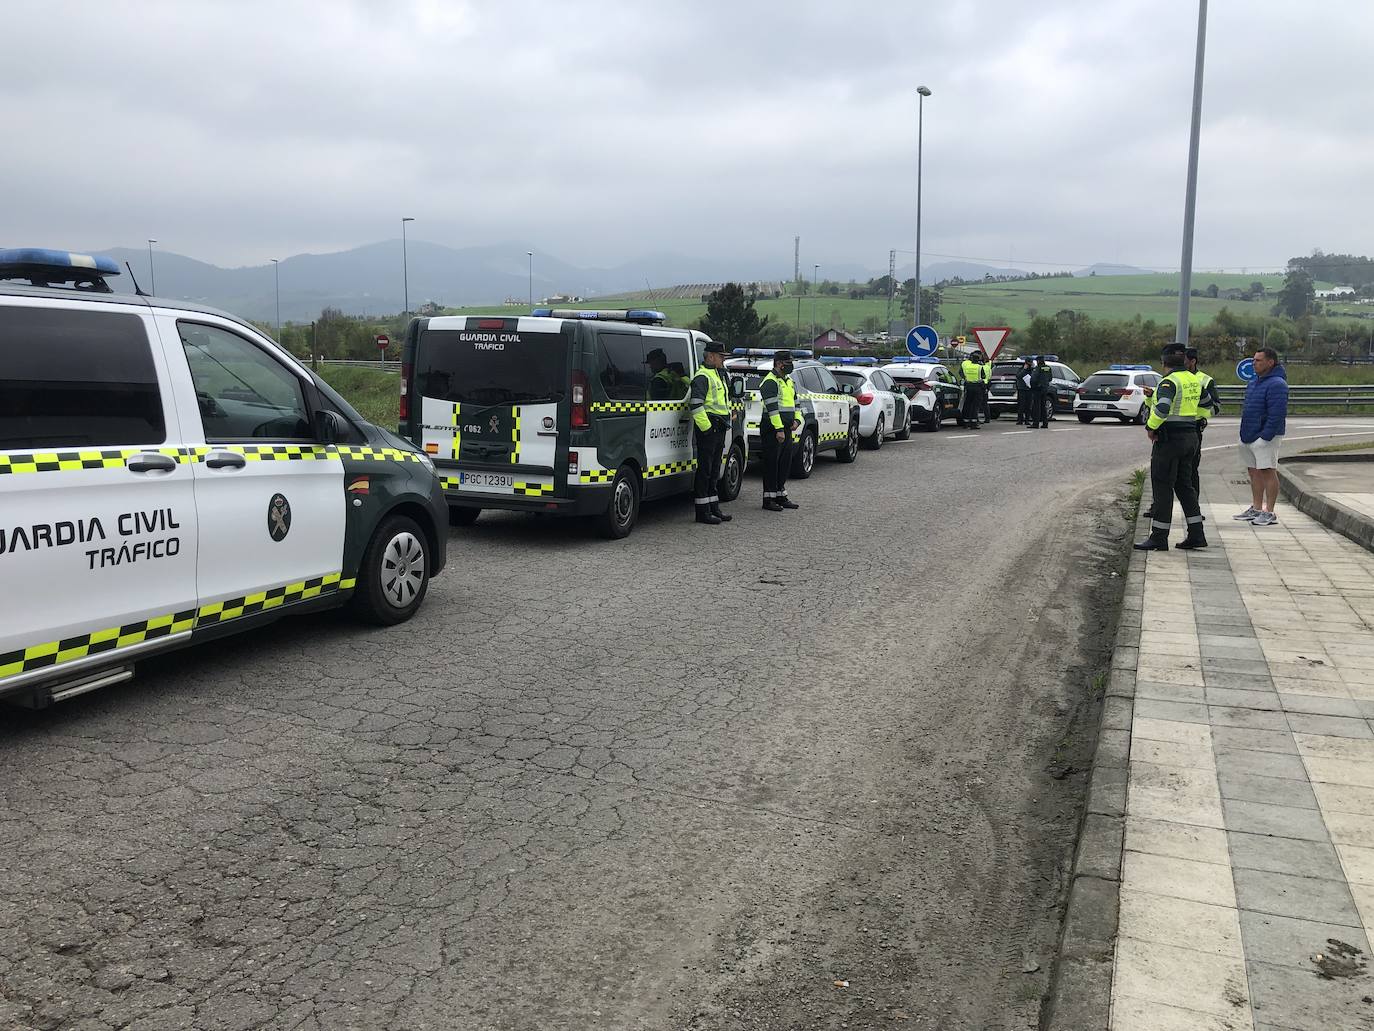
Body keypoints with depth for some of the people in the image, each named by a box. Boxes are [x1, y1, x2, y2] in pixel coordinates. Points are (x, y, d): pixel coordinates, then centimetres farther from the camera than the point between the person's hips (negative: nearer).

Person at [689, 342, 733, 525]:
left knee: (714, 470, 14)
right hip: (709, 428, -10)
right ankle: (703, 511, -3)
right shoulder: (702, 377, -12)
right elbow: (695, 405, -22)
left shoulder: (718, 375, 21)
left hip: (719, 429, 10)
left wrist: (725, 424, 24)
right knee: (705, 470, -6)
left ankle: (713, 508, 21)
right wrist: (706, 427, -23)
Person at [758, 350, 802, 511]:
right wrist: (779, 429, -24)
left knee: (785, 462, 12)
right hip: (773, 430, -9)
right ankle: (768, 499, -1)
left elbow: (795, 402, 22)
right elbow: (772, 407, -20)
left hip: (787, 429, 9)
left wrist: (797, 420, 4)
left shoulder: (789, 381, 18)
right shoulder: (770, 382, -12)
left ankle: (781, 496, 21)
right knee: (772, 464, -5)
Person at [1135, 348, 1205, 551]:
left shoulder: (1169, 381, -14)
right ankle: (1196, 535, 14)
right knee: (1184, 485, 14)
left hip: (1169, 438, -8)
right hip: (1190, 436, 8)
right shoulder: (1194, 380, 11)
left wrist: (1150, 427, -16)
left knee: (1162, 488, -2)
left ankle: (1159, 538, 1)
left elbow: (1162, 408, -28)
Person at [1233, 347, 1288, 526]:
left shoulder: (1276, 384, -14)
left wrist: (1265, 436, -23)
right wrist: (1244, 434, 15)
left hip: (1265, 437, -10)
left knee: (1267, 472, -6)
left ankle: (1269, 513, -3)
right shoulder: (1253, 382, 16)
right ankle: (1256, 509, 22)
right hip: (1249, 437, 10)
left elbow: (1277, 414, -21)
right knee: (1253, 472, 13)